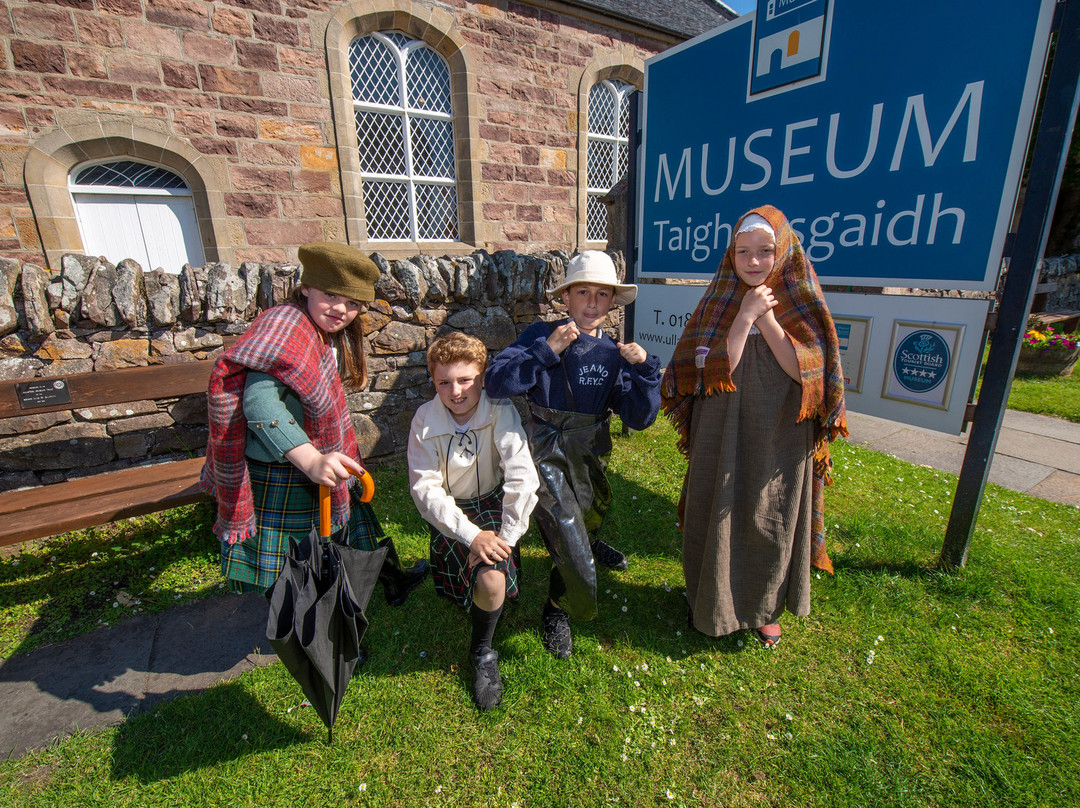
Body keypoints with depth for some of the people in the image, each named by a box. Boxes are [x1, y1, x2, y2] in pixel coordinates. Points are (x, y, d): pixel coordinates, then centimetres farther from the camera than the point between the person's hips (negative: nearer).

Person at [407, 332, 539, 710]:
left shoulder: (500, 412, -18)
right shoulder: (425, 420, -14)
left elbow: (522, 477, -22)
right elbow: (425, 488, -14)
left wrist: (504, 537, -24)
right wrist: (472, 535, -22)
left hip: (493, 503, -1)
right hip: (450, 512, 1)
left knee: (492, 580, -22)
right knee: (487, 583, -15)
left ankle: (482, 651, 10)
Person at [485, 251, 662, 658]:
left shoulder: (614, 353, -3)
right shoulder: (541, 335, -12)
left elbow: (639, 418, -8)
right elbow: (496, 383, -25)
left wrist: (644, 369, -21)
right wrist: (546, 350, -30)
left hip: (589, 456, 5)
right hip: (545, 453, -4)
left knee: (592, 515, 29)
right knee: (569, 541, -11)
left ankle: (587, 542, 68)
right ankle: (557, 609, 22)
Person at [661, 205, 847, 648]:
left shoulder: (802, 304, -1)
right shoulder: (718, 304, -3)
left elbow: (805, 369, -14)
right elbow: (713, 374, -14)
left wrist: (767, 318, -18)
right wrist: (744, 317, -21)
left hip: (780, 441, 1)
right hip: (723, 438, 0)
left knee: (770, 523, 14)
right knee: (719, 520, 11)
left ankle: (763, 607, 38)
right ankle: (711, 600, 35)